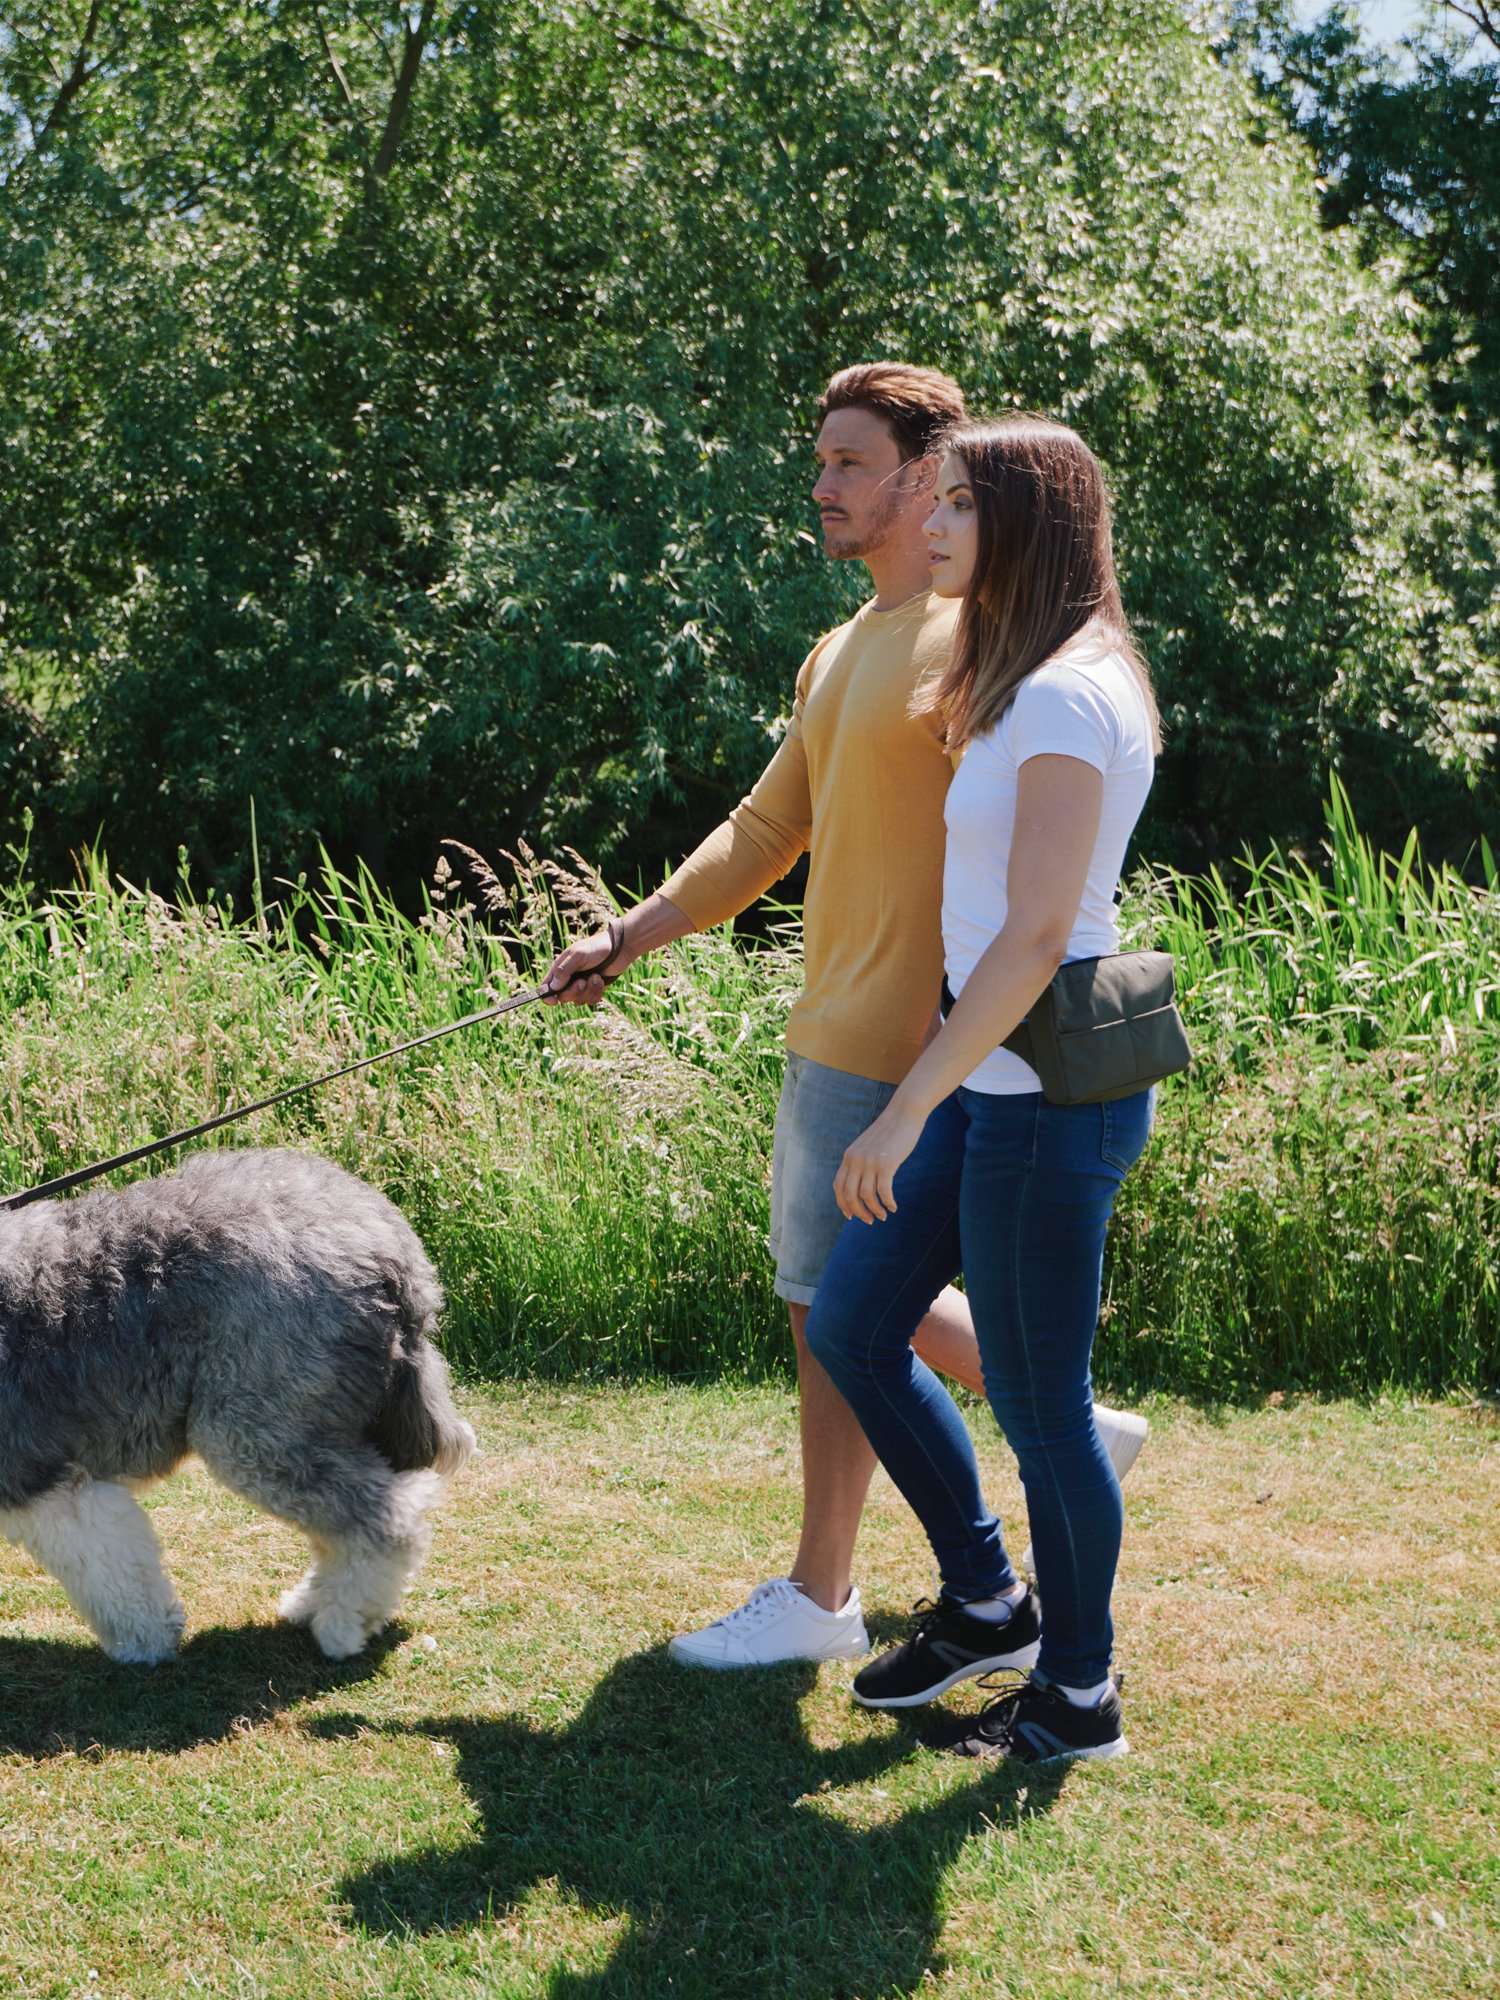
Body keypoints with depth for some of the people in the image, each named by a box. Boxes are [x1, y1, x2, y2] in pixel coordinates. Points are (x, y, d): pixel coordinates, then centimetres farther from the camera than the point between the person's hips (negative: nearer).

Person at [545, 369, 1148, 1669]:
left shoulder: (975, 639, -13)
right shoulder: (842, 653, 17)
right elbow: (766, 833, 21)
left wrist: (949, 1043, -24)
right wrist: (627, 941, 15)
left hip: (899, 1043, -9)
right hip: (831, 1029, 9)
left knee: (835, 1306, -3)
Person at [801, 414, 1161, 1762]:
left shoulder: (1067, 698, -17)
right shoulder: (1025, 686, 14)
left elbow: (1036, 939, -23)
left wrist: (904, 1114, -23)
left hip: (1049, 1095, -10)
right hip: (996, 1083, 10)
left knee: (1038, 1400, 2)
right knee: (852, 1325, 14)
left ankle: (1078, 1696, 20)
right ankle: (986, 1602, 29)